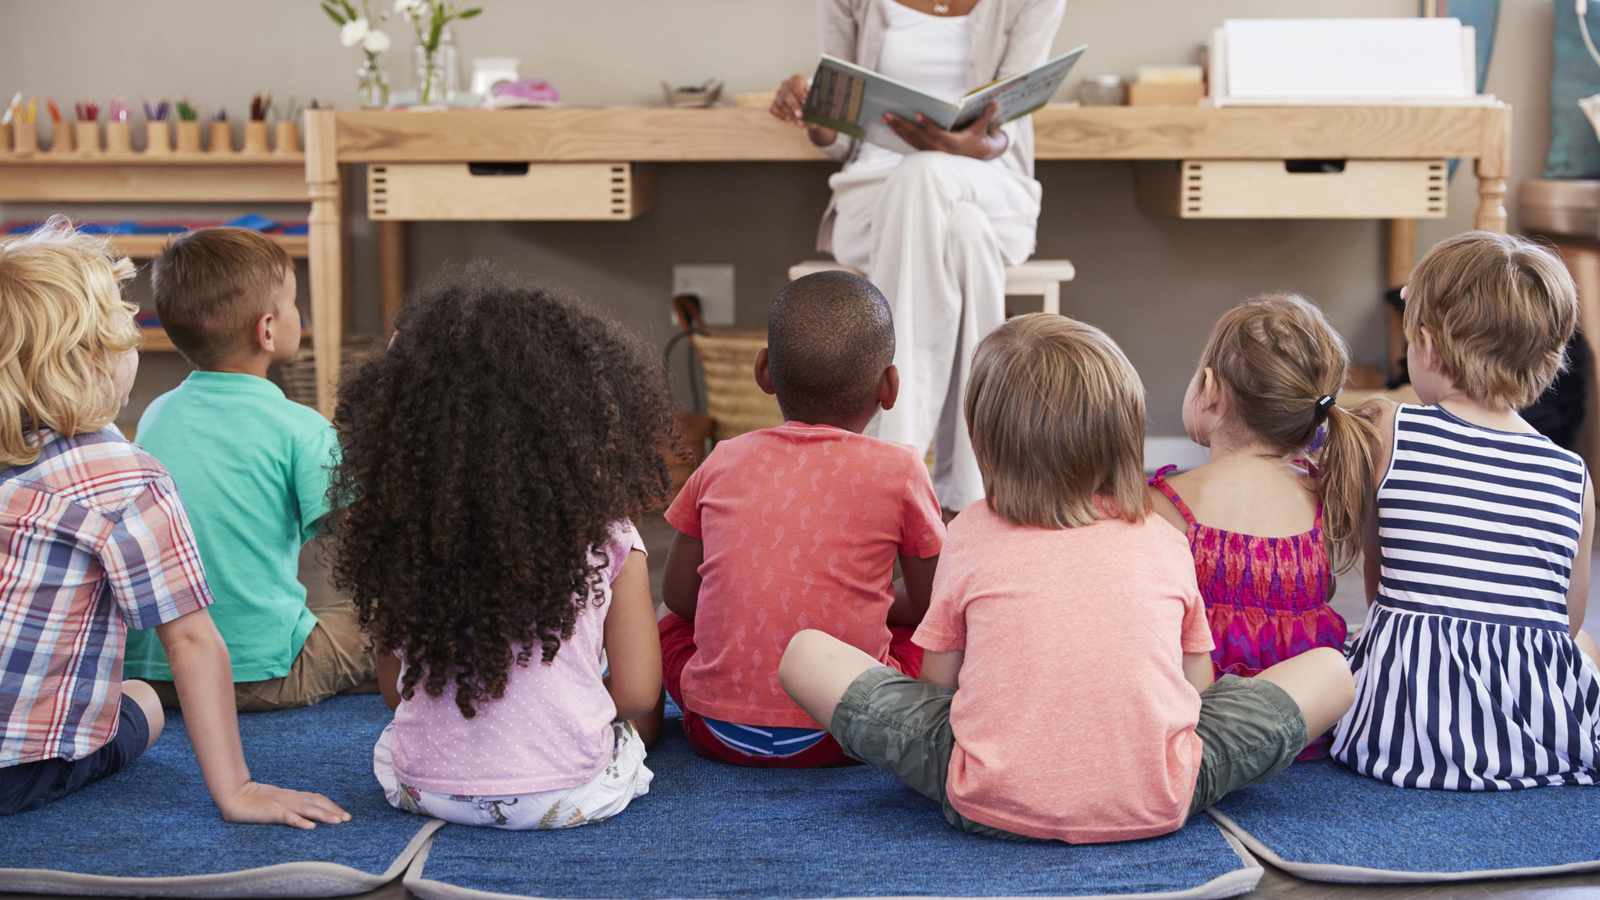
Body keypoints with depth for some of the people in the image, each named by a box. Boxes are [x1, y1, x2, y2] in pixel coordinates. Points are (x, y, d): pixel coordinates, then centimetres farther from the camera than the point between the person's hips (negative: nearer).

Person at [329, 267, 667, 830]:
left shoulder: (401, 527, -6)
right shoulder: (604, 533, -12)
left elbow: (395, 693, 3)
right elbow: (635, 692, -7)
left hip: (424, 786, -1)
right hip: (568, 795, 1)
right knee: (631, 726, 31)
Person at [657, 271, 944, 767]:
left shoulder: (723, 462, 4)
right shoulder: (898, 470, -4)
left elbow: (678, 593, 11)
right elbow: (930, 604, 5)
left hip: (718, 730, 1)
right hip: (839, 735, -1)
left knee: (673, 625, 30)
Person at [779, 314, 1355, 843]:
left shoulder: (972, 535, 7)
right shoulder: (1165, 540, 9)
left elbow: (938, 680, 12)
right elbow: (1196, 685, 17)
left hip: (992, 803, -1)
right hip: (1155, 805, 1)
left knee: (806, 652, 13)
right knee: (1330, 667, 18)